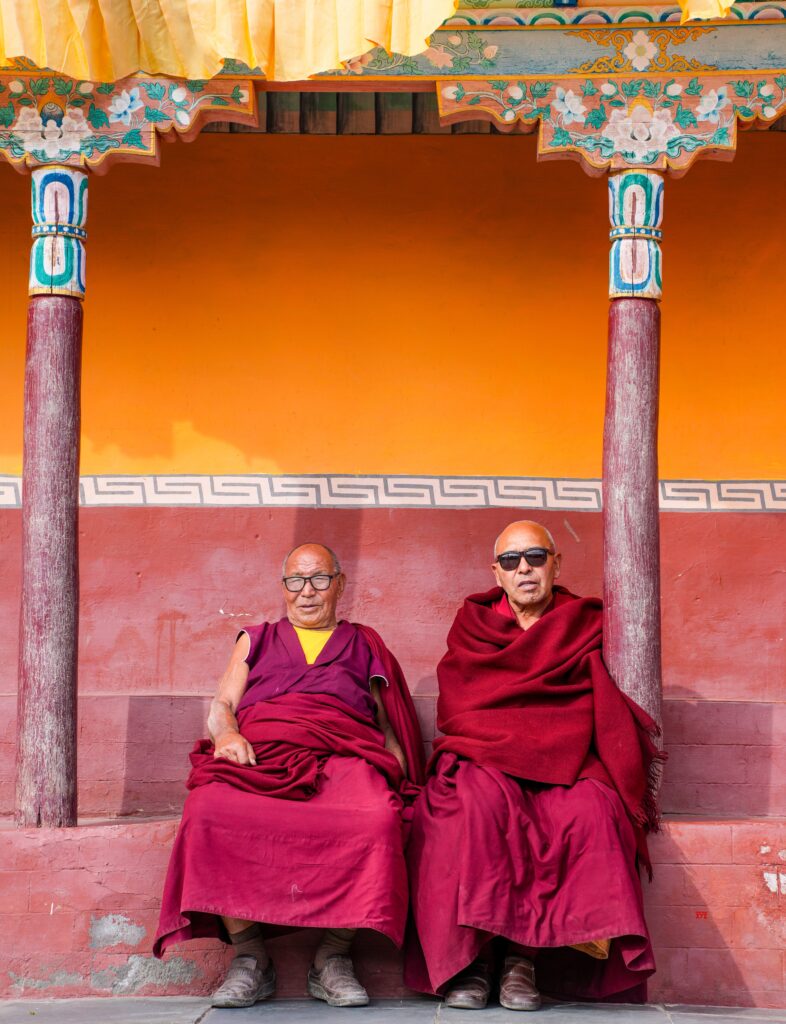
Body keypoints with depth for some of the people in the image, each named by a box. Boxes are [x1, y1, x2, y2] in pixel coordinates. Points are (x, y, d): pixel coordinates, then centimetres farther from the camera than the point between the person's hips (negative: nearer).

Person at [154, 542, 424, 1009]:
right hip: (259, 757, 1)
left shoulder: (364, 644, 30)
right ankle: (250, 957, -23)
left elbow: (388, 725, 24)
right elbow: (220, 706, 21)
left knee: (379, 817, -37)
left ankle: (333, 957, -23)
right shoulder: (257, 639, 32)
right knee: (208, 812, -35)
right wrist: (227, 734, -3)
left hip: (341, 756, -1)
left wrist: (396, 767, 2)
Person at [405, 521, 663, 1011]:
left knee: (592, 809, -33)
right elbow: (461, 707, 6)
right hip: (482, 758, 0)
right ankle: (473, 954, -30)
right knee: (481, 802, -36)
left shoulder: (586, 625, 17)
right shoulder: (474, 622, 17)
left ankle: (524, 955, -30)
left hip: (564, 766, 1)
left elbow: (606, 709, 8)